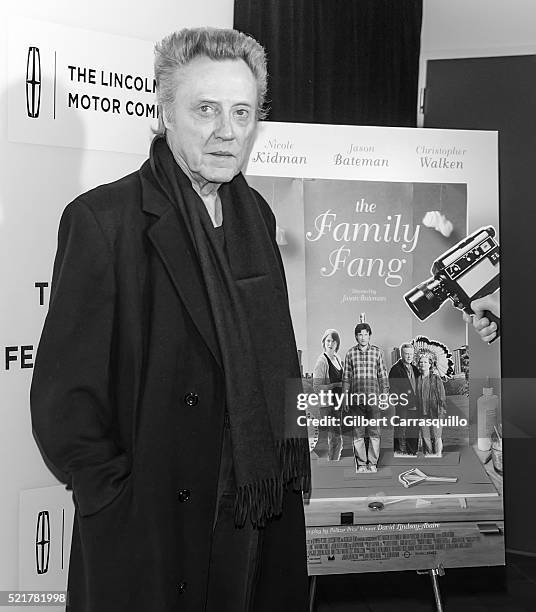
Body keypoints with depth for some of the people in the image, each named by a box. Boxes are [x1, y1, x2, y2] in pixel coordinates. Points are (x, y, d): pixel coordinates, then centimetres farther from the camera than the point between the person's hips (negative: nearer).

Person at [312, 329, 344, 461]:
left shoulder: (337, 358, 11)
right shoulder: (322, 361, -13)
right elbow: (317, 388, -16)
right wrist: (337, 385, -14)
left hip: (338, 403, 8)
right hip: (329, 404, -8)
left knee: (336, 437, 14)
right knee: (336, 438, -8)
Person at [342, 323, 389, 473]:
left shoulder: (377, 352, 5)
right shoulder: (350, 353, 6)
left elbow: (382, 375, 8)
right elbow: (346, 377, 10)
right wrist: (346, 398, 7)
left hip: (373, 398, 0)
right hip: (355, 398, 1)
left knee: (374, 432, -1)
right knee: (357, 432, 3)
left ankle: (372, 463, 9)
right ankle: (361, 464, 12)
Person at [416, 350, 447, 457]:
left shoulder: (436, 378, -4)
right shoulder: (418, 379, 8)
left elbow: (442, 396, -4)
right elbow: (417, 396, 12)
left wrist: (441, 411, -9)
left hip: (434, 411, -4)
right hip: (423, 412, 4)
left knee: (437, 435, 1)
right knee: (425, 436, 6)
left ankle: (438, 455, 11)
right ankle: (428, 454, 16)